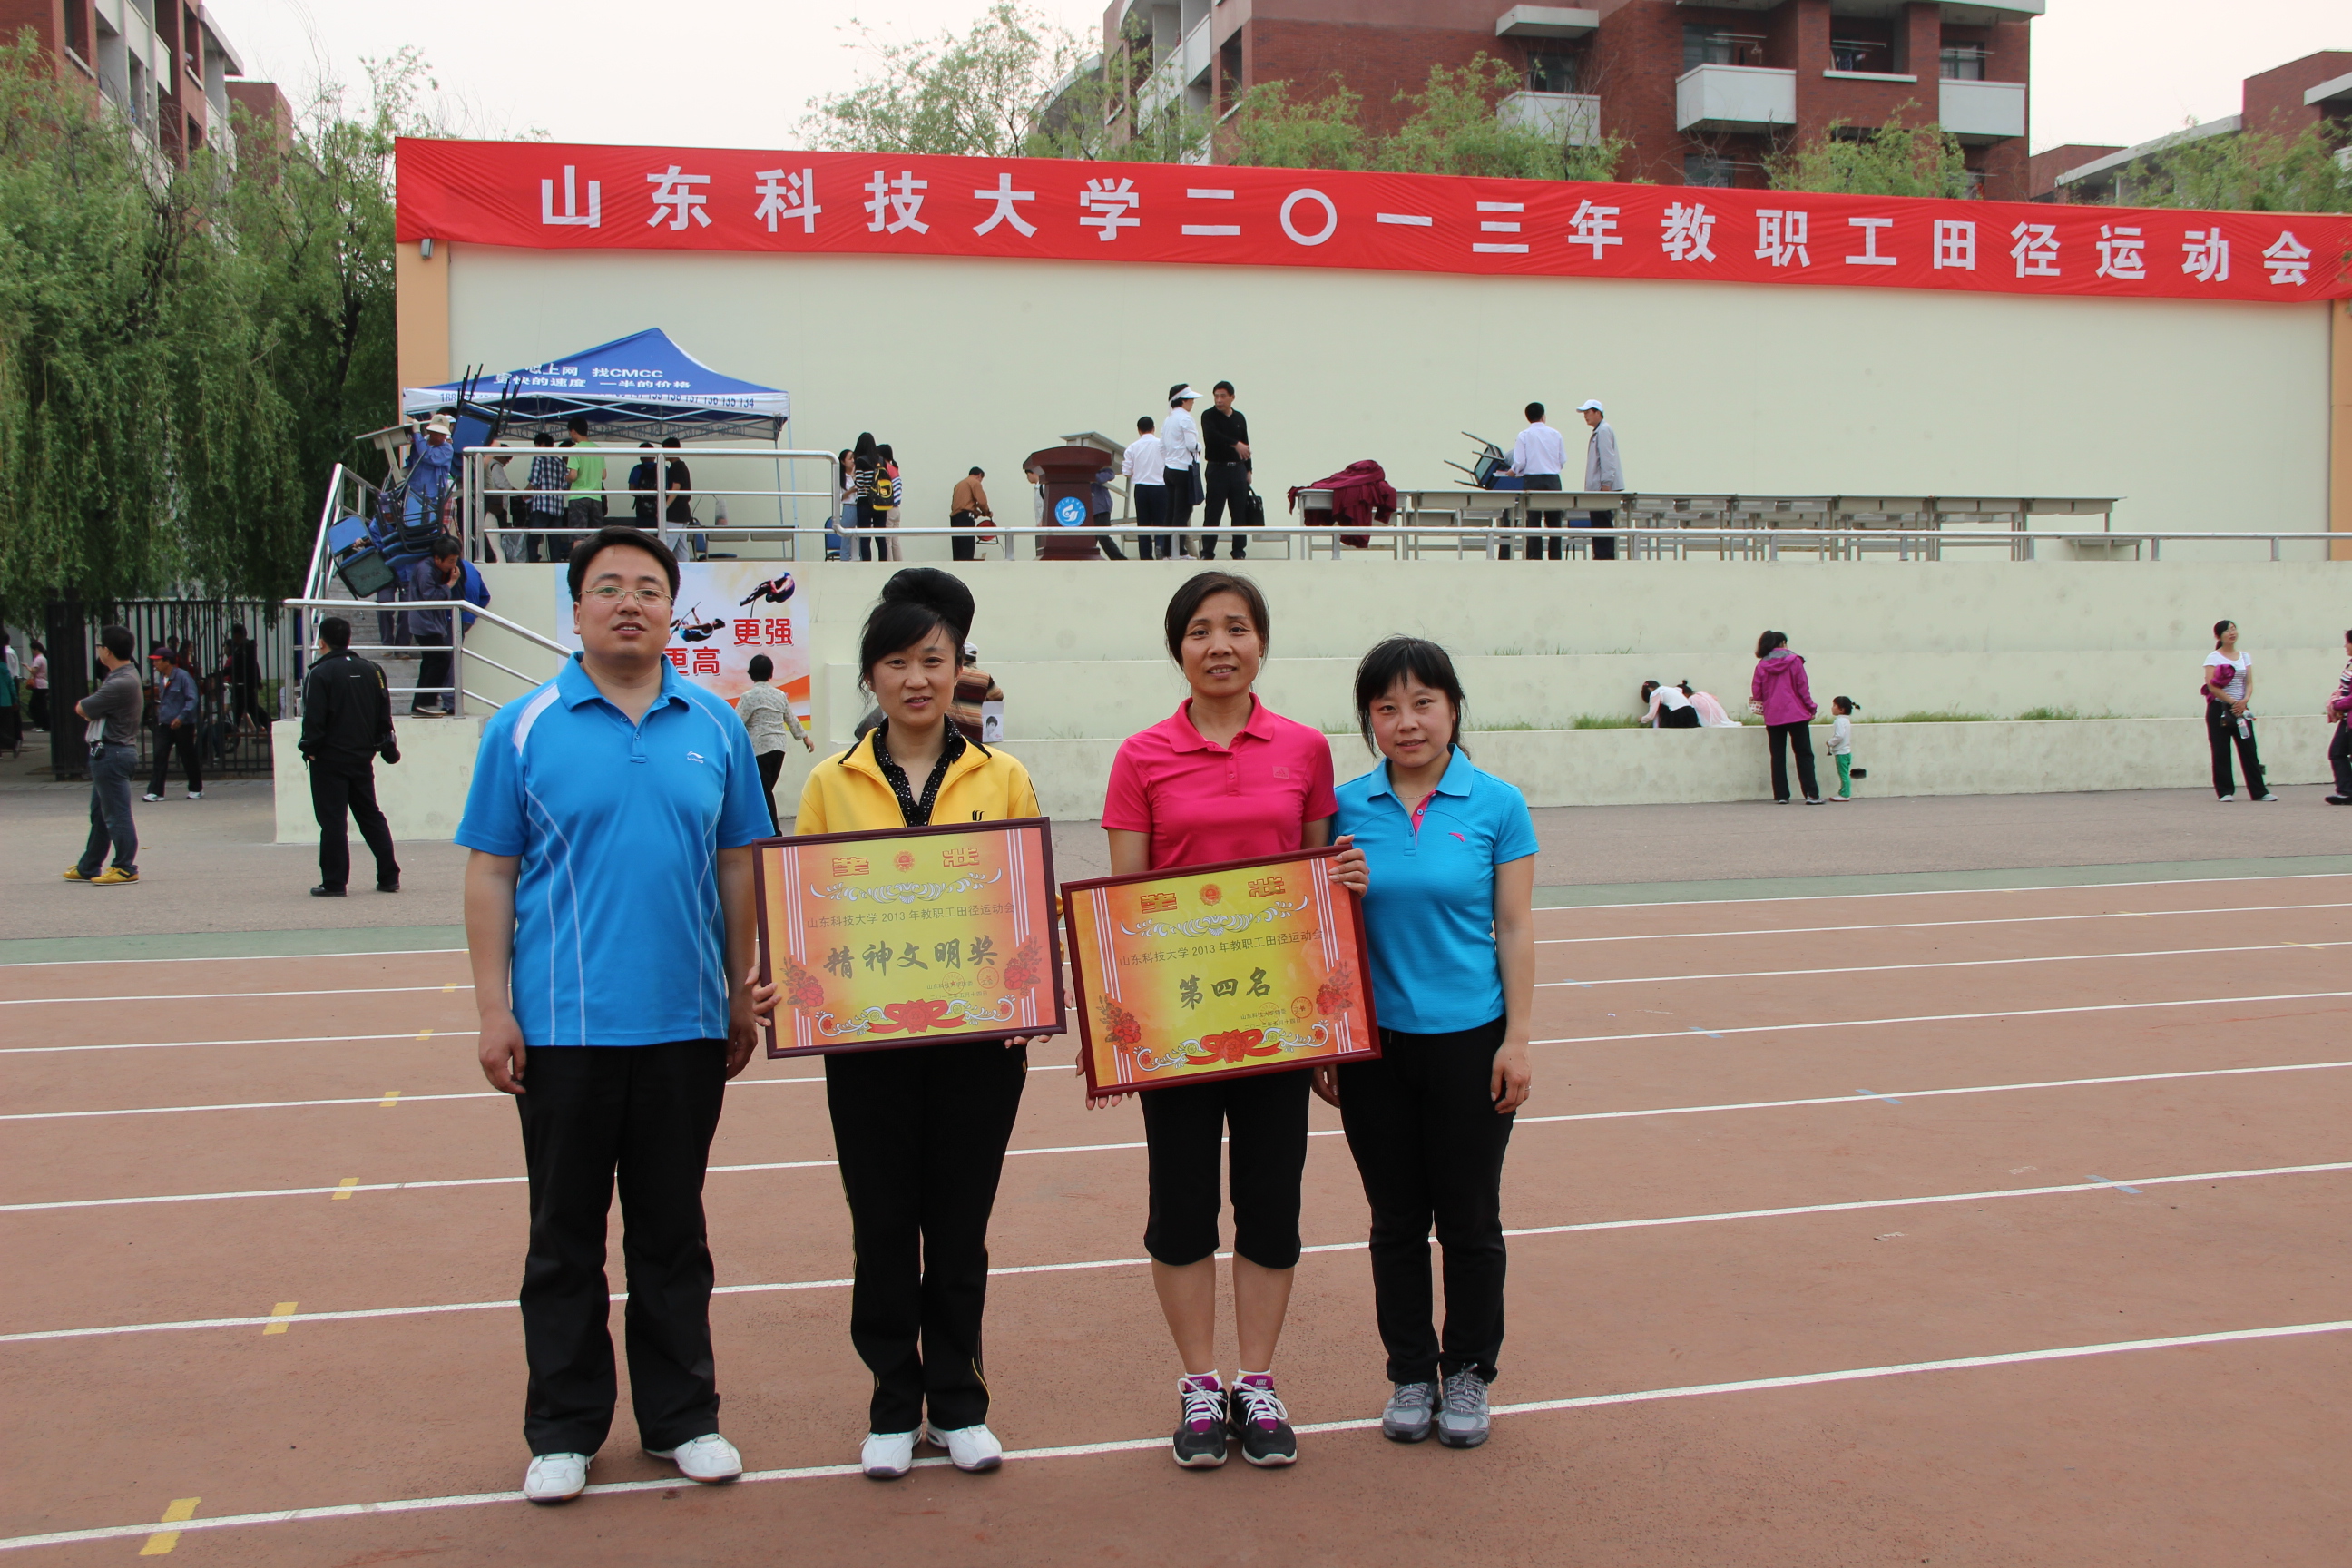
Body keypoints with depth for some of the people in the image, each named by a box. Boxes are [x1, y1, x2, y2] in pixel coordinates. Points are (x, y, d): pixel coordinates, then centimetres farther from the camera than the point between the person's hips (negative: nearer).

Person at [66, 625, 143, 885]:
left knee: (116, 814, -5)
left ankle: (126, 868, 0)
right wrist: (91, 711, -4)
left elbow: (82, 709, -13)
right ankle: (88, 867, 25)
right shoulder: (122, 677, 15)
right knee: (99, 814, 17)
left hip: (111, 754, -11)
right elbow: (89, 711, 17)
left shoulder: (120, 683, -21)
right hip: (107, 753, 11)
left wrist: (84, 706, 8)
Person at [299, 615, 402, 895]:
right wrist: (386, 747, 18)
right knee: (371, 815, 13)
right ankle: (389, 877, 12)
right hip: (362, 757, 6)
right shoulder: (370, 670, 6)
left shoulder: (320, 673, -12)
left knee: (332, 820, -1)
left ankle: (334, 882, 0)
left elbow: (313, 718, -15)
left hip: (329, 759, -6)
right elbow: (384, 716, 10)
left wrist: (309, 749, -4)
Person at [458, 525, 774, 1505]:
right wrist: (494, 1010, -5)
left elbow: (739, 865, 10)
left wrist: (744, 994, 7)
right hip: (563, 1025, -1)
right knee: (565, 1235, 8)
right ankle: (564, 1431, 21)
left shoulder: (715, 728, 6)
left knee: (674, 1231, 12)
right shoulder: (523, 729, 0)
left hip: (686, 1023, 2)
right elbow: (490, 874, 0)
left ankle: (683, 1417, 24)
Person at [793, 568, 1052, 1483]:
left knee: (960, 1228, 9)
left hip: (979, 1037, 0)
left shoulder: (1003, 780, 4)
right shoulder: (832, 784, 4)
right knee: (883, 1227, 7)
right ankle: (893, 1408, 22)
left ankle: (958, 1404, 24)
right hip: (867, 1040, 0)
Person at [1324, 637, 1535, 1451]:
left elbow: (1515, 930, -2)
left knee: (1469, 1220, 9)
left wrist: (1517, 1040, -6)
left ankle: (1467, 1373, 26)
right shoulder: (1346, 807, -1)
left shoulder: (1496, 805, -5)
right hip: (1374, 1045, 2)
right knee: (1396, 1221, 12)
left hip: (1469, 1041, -1)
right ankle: (1410, 1374, 27)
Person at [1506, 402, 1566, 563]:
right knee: (1554, 523, 8)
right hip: (1553, 480, 2)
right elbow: (1563, 460, 5)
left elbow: (1519, 462, -9)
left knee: (1533, 524, 1)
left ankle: (1535, 558, -4)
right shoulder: (1555, 434, 3)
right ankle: (1555, 558, 6)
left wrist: (1513, 471, 11)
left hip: (1532, 480, -2)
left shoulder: (1524, 435, -4)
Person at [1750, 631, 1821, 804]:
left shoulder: (1762, 665, 3)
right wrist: (1811, 708, 5)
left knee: (1778, 756, 7)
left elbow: (1756, 692, 3)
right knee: (1804, 754, 1)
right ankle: (1811, 794, -5)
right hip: (1796, 714, -2)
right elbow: (1802, 687, -4)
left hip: (1773, 716, 2)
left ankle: (1780, 795, 3)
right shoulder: (1794, 660, -2)